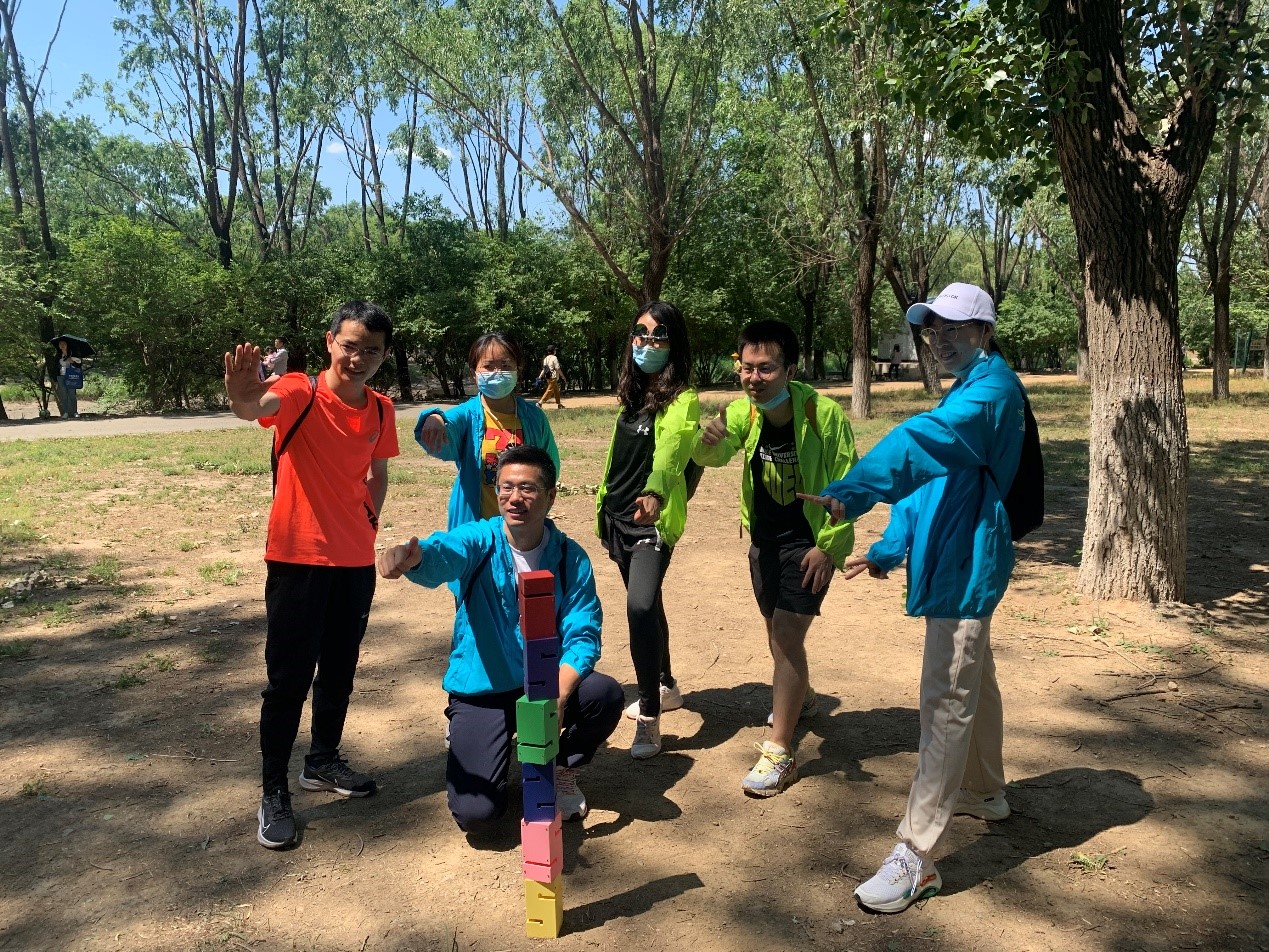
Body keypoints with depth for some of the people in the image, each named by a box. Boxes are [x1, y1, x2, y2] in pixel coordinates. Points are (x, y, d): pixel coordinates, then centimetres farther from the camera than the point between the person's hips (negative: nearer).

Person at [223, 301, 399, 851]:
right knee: (289, 677, 2)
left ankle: (323, 762, 35)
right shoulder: (300, 394, -13)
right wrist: (244, 398, -59)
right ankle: (273, 792, 15)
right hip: (298, 557, -5)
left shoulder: (381, 411, 4)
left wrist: (369, 523, 8)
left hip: (356, 559, 5)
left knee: (340, 670, 16)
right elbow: (261, 407, -36)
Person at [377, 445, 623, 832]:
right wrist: (411, 556, -60)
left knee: (606, 694, -27)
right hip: (481, 691, -2)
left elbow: (583, 636, -12)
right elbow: (443, 553, -35)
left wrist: (558, 697, -30)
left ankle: (563, 770, 5)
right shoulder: (479, 539, -12)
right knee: (475, 814, -17)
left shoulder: (571, 558, -6)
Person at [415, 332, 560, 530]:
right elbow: (442, 445, -28)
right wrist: (434, 419, -50)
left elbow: (551, 465, 11)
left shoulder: (533, 416, 1)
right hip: (475, 524, -2)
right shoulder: (467, 414, -7)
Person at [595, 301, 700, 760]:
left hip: (654, 520, -8)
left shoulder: (681, 399, -13)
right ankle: (665, 687, 39)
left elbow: (671, 451, -33)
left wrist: (655, 493, -51)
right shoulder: (632, 394, 9)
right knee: (646, 606, 20)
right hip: (619, 517, 8)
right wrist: (603, 511, 16)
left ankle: (649, 721, -10)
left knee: (641, 608, -21)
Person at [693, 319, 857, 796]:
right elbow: (714, 457, -24)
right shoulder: (744, 411, -10)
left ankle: (779, 753, -3)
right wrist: (710, 440, -47)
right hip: (764, 538, 6)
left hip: (809, 541, -5)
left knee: (786, 634, -13)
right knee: (779, 632, 21)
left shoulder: (825, 413, -23)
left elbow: (846, 485, -17)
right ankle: (800, 697, 49)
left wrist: (827, 546, -18)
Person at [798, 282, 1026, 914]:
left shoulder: (992, 388, -16)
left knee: (946, 704, -10)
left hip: (966, 566, -11)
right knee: (973, 682, 24)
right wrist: (889, 549, 14)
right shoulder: (964, 393, 17)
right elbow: (928, 476, 18)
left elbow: (925, 443, -35)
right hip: (953, 562, 11)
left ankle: (916, 857, -5)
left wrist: (851, 492, -47)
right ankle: (985, 792, 44)